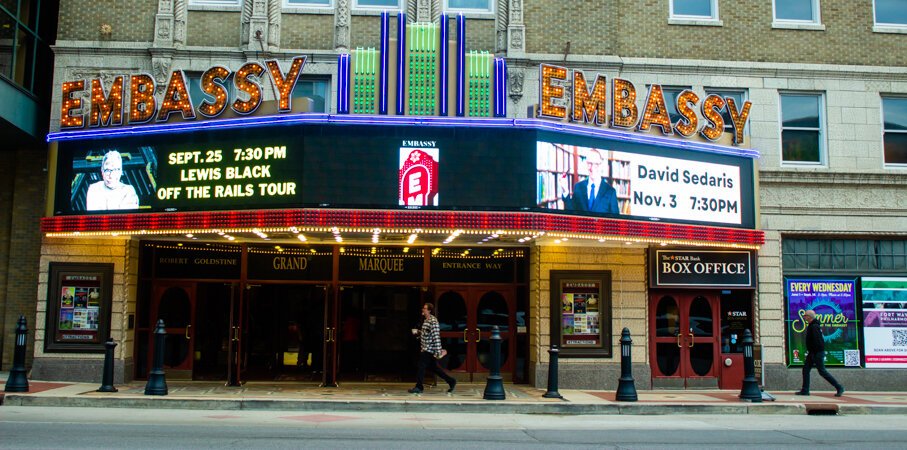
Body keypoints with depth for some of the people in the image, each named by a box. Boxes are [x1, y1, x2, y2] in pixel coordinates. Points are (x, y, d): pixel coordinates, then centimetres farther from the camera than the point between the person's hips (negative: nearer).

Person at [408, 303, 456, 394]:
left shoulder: (433, 321, -17)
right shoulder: (425, 320, 13)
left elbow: (436, 337, -21)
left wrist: (438, 351, -24)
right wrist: (417, 332, 5)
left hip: (429, 349, -10)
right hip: (425, 348, 10)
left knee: (421, 367, -4)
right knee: (434, 368, 14)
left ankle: (419, 387, 6)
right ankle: (451, 381, 21)